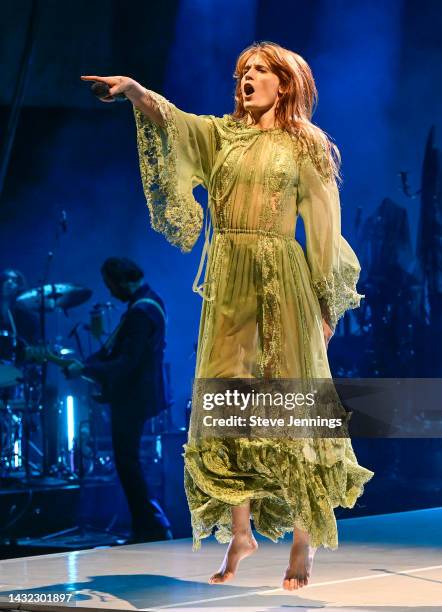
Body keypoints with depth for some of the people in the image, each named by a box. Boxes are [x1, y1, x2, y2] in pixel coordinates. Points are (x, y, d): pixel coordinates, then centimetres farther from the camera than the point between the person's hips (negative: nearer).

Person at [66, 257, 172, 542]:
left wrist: (86, 370, -22)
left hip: (133, 398, -11)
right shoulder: (149, 299, 9)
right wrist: (87, 364, 6)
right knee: (129, 460, 19)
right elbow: (121, 347, 14)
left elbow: (127, 363, -27)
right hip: (138, 393, 11)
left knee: (127, 462, -2)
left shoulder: (141, 311, -24)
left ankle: (153, 527, 3)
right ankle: (146, 528, 25)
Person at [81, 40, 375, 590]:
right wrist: (135, 91, -28)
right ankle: (240, 531, 9)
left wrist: (325, 307, -2)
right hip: (228, 281, 3)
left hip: (282, 281, -3)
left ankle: (304, 541, 4)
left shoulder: (305, 146, 5)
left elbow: (325, 230, 2)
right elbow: (170, 120, -7)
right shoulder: (222, 134, 13)